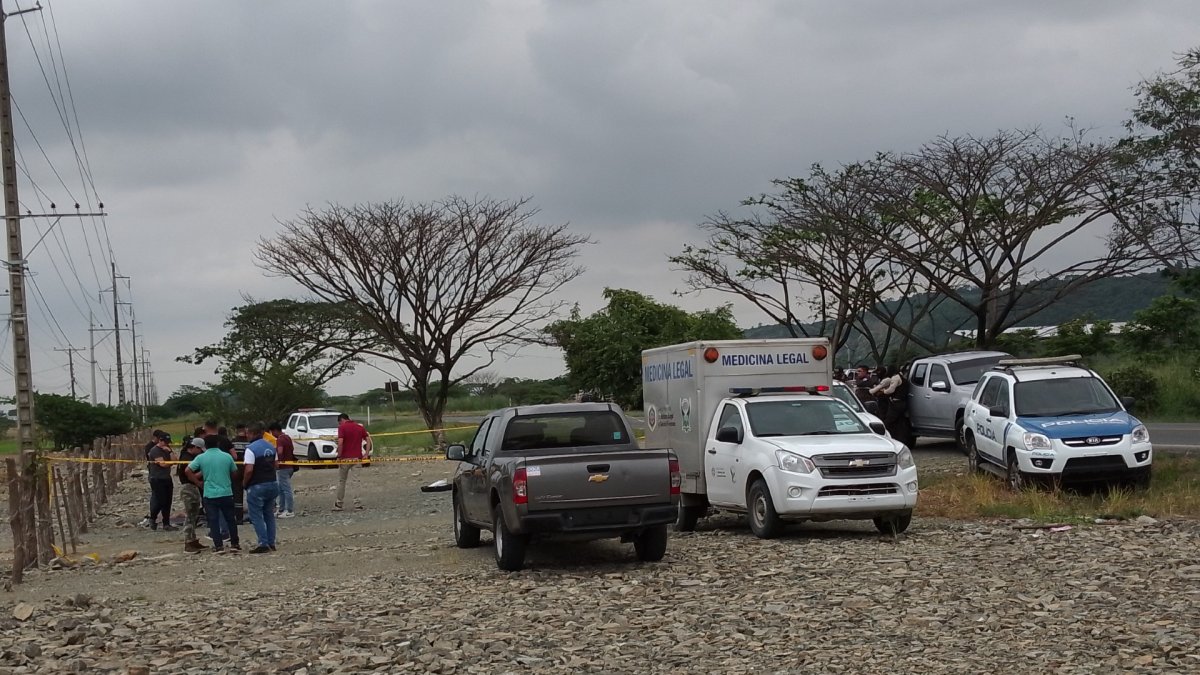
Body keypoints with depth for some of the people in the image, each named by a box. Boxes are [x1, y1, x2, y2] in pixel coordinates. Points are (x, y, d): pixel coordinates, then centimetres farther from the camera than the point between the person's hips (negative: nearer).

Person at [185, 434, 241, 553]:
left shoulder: (201, 458, -3)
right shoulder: (227, 456, 0)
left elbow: (187, 471, -7)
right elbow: (235, 473, 8)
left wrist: (198, 483, 3)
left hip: (209, 494, -1)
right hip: (226, 493, 1)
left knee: (213, 521, 3)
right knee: (230, 520, 12)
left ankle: (219, 546, 0)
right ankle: (235, 544, 15)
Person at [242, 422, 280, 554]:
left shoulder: (251, 449, -16)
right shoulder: (271, 447, 9)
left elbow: (249, 470, -22)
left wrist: (244, 482, -8)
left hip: (257, 486, -7)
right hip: (273, 483, 7)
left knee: (256, 516, 0)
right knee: (269, 515, 15)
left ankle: (263, 544, -5)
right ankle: (271, 543, 16)